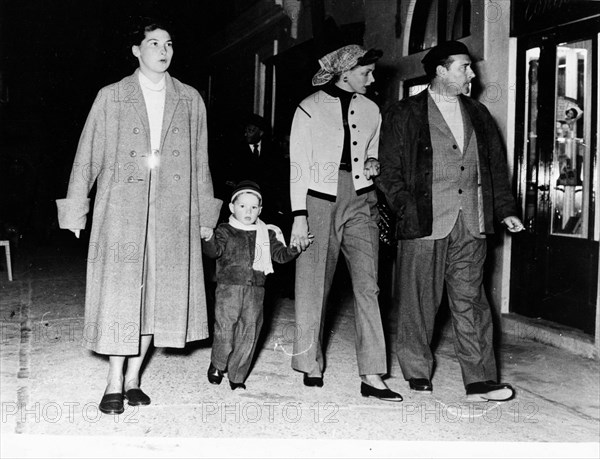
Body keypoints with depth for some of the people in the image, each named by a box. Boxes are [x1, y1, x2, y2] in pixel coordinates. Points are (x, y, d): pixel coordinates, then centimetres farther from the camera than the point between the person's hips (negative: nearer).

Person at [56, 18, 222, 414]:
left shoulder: (190, 100, 10)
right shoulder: (111, 98, 5)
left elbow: (200, 161, 12)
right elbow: (88, 156, 7)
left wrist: (205, 215, 11)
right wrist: (76, 210, 6)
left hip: (173, 214, 2)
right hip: (121, 211, -2)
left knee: (159, 295, 3)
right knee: (119, 293, -3)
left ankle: (133, 377, 16)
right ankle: (115, 383, 7)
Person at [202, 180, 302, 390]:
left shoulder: (267, 233, 12)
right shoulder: (225, 231, 3)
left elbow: (280, 255, 11)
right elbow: (215, 251, -10)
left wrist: (294, 249, -6)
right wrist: (208, 239, -30)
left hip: (255, 290, 3)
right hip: (229, 288, -3)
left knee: (249, 333, 5)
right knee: (225, 329, -3)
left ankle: (237, 376, 18)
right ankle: (217, 365, 24)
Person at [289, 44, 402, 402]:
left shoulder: (371, 110, 13)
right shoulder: (310, 108, 0)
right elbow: (299, 166, -2)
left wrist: (374, 164, 2)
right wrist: (299, 217, -9)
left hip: (361, 201, 3)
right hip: (320, 201, -3)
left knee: (368, 285, -6)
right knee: (314, 287, 3)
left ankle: (372, 376, -4)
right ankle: (312, 365, 20)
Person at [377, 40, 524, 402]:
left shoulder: (478, 114, 17)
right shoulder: (404, 115, 2)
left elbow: (497, 167, 20)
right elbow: (389, 171, -1)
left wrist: (505, 210, 11)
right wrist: (408, 210, -11)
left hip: (471, 224, 4)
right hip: (425, 223, -4)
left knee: (471, 302, 3)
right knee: (419, 301, 3)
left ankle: (480, 381, 6)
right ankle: (418, 372, 19)